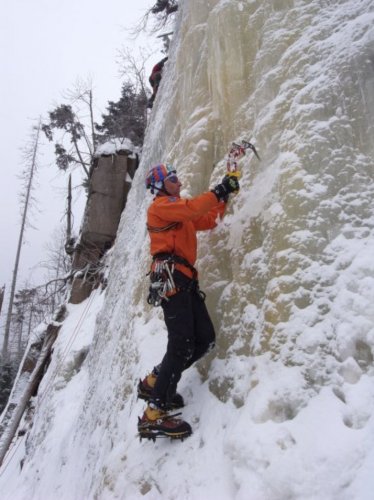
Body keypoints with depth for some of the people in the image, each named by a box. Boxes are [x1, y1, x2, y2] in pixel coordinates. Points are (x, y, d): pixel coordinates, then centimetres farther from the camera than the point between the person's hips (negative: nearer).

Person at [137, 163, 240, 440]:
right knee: (182, 344, -17)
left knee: (205, 340, 1)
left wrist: (224, 195, 22)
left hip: (184, 279, 9)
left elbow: (209, 220, 30)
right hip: (170, 276, -9)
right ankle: (154, 416, -14)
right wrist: (220, 190, -8)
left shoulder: (179, 210, 33)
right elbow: (192, 208, -15)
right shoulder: (161, 205, 4)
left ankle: (154, 382, 13)